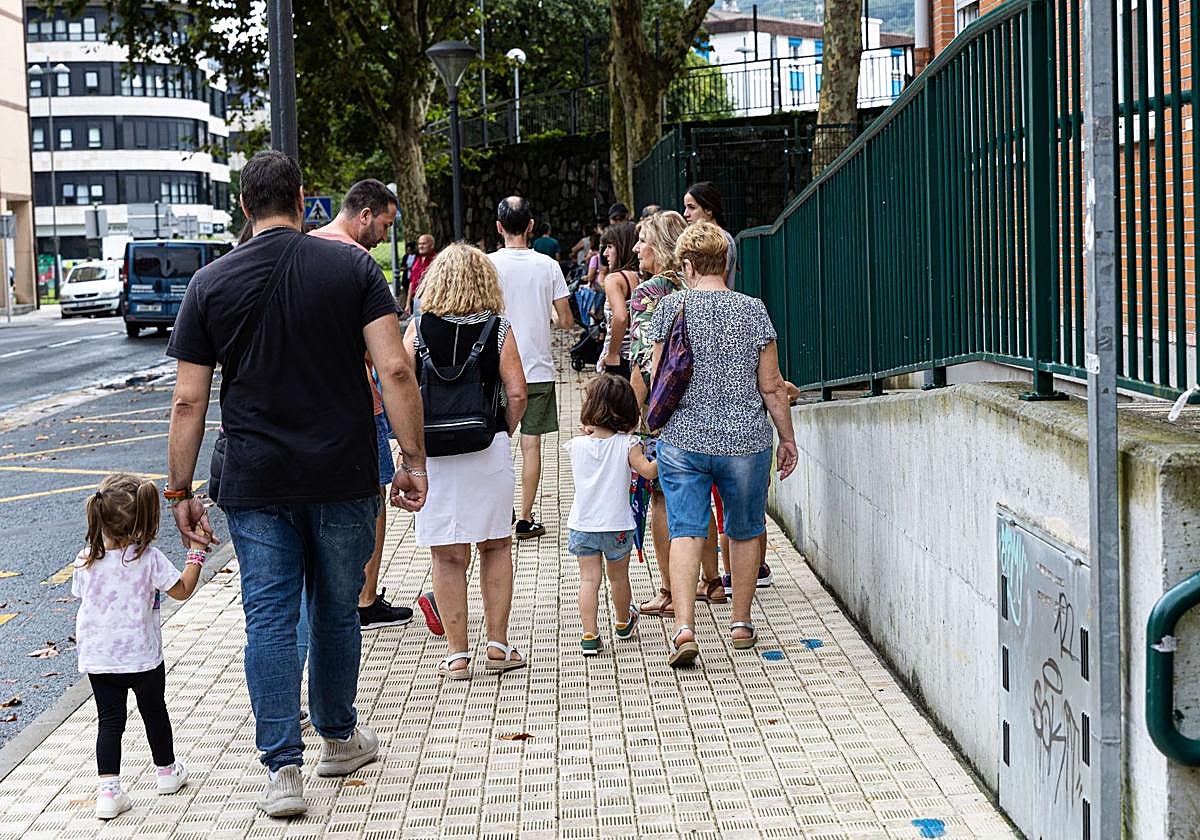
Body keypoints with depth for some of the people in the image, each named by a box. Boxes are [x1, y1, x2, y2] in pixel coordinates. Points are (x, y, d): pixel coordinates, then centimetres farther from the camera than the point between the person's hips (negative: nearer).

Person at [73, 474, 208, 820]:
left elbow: (82, 598, 7)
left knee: (110, 721, 7)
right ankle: (167, 771, 37)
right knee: (154, 712, 19)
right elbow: (182, 590, -5)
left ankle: (108, 790, -3)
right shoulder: (149, 559, -17)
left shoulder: (85, 562, -8)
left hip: (97, 659, 2)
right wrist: (197, 551, 3)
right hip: (143, 657, -2)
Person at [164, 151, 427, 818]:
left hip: (255, 486, 0)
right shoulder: (353, 267, -2)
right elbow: (396, 372, -11)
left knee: (270, 619, 4)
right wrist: (415, 461, -5)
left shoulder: (211, 283, 0)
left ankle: (284, 769, 0)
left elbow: (188, 401, -1)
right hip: (344, 479, 0)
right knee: (337, 611, 15)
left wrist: (180, 491, 7)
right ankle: (339, 738, 32)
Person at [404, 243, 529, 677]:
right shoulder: (498, 328, -2)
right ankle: (498, 646, 17)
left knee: (447, 555, 7)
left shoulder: (419, 327, 0)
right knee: (496, 546, 15)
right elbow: (517, 393, -7)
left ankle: (457, 654, 10)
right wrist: (504, 431, 9)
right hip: (488, 450, 0)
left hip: (432, 451, 0)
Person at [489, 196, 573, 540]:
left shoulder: (488, 264, -8)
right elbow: (566, 321, -1)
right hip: (538, 368, 1)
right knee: (531, 442, 6)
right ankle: (525, 518, 9)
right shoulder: (548, 266, -4)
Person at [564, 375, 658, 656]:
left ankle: (590, 635, -4)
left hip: (582, 526, 1)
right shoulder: (627, 445, -12)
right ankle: (623, 623, 40)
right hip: (617, 526, -1)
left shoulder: (577, 444, -5)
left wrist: (587, 431, 19)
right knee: (618, 577, 19)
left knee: (588, 578, 4)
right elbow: (648, 471, -19)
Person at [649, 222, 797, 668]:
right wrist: (788, 438, 10)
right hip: (745, 440, 1)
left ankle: (684, 626, -15)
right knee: (744, 531, 16)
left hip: (682, 439, -1)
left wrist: (656, 423, 17)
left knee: (685, 531, -1)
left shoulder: (671, 306, -3)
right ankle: (741, 623, 25)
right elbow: (771, 386, -1)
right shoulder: (753, 310, -2)